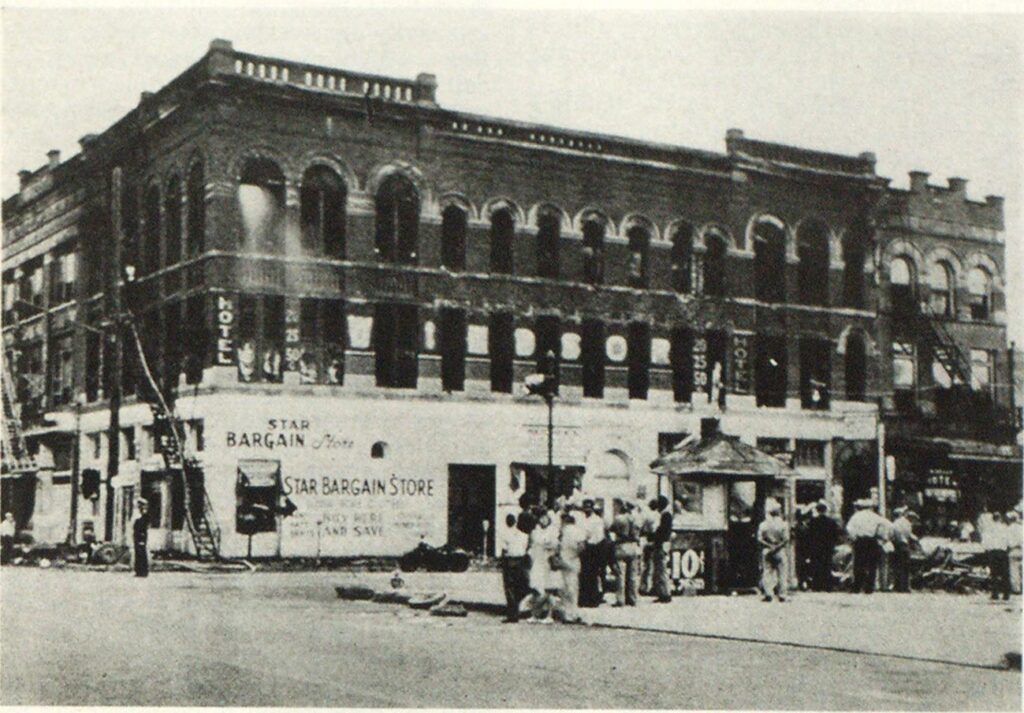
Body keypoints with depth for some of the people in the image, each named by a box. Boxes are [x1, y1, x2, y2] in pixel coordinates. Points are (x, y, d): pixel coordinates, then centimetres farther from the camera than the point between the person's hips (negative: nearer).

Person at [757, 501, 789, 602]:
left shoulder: (763, 524, 0)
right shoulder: (783, 524, -3)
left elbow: (759, 539, -6)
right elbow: (786, 539, -11)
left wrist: (769, 545, -6)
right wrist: (777, 547, -11)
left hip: (766, 551, 1)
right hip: (780, 551, -1)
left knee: (767, 572, 5)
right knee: (781, 573, 6)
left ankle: (767, 593, -5)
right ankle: (781, 594, 5)